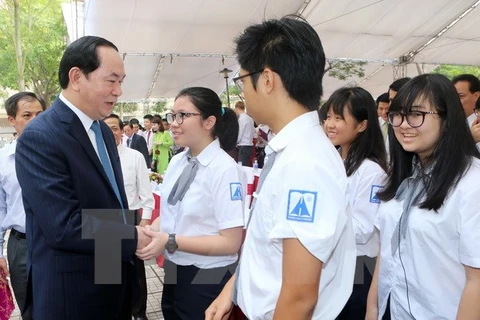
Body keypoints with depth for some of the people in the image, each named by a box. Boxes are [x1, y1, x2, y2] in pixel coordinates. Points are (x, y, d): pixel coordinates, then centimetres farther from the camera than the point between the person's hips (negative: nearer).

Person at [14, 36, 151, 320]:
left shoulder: (103, 130, 7)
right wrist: (132, 238, -16)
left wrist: (134, 230, 0)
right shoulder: (40, 137, -21)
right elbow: (65, 227, -26)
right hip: (72, 290, -8)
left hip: (114, 278, 8)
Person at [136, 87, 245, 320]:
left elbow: (231, 242, -21)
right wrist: (147, 233, -9)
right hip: (174, 271, 7)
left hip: (207, 279, -7)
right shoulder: (177, 162, 2)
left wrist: (171, 241, -24)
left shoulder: (225, 169, -21)